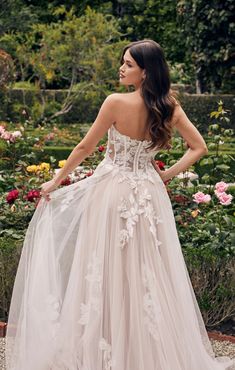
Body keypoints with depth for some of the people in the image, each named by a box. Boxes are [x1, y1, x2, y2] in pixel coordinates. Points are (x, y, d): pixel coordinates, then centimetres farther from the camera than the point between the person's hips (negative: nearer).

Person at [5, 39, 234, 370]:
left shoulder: (117, 103, -17)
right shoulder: (170, 107, -2)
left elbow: (85, 148, -8)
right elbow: (199, 147, 5)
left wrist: (55, 181, 3)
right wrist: (168, 174, 7)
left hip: (112, 192, -4)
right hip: (150, 194, 5)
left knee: (108, 272, 6)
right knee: (149, 274, 13)